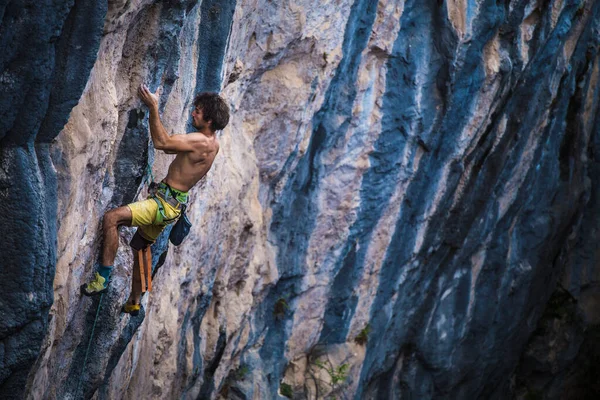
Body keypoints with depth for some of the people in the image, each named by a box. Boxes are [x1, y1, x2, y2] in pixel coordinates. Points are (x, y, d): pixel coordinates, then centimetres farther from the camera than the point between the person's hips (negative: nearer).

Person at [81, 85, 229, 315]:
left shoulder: (201, 142, -22)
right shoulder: (212, 144, 9)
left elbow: (161, 143, -28)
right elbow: (171, 146, 25)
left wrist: (153, 107, -26)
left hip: (165, 202, -11)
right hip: (169, 202, 11)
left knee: (111, 218, -25)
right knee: (140, 245, 27)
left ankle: (103, 277, -22)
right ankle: (134, 302, 39)